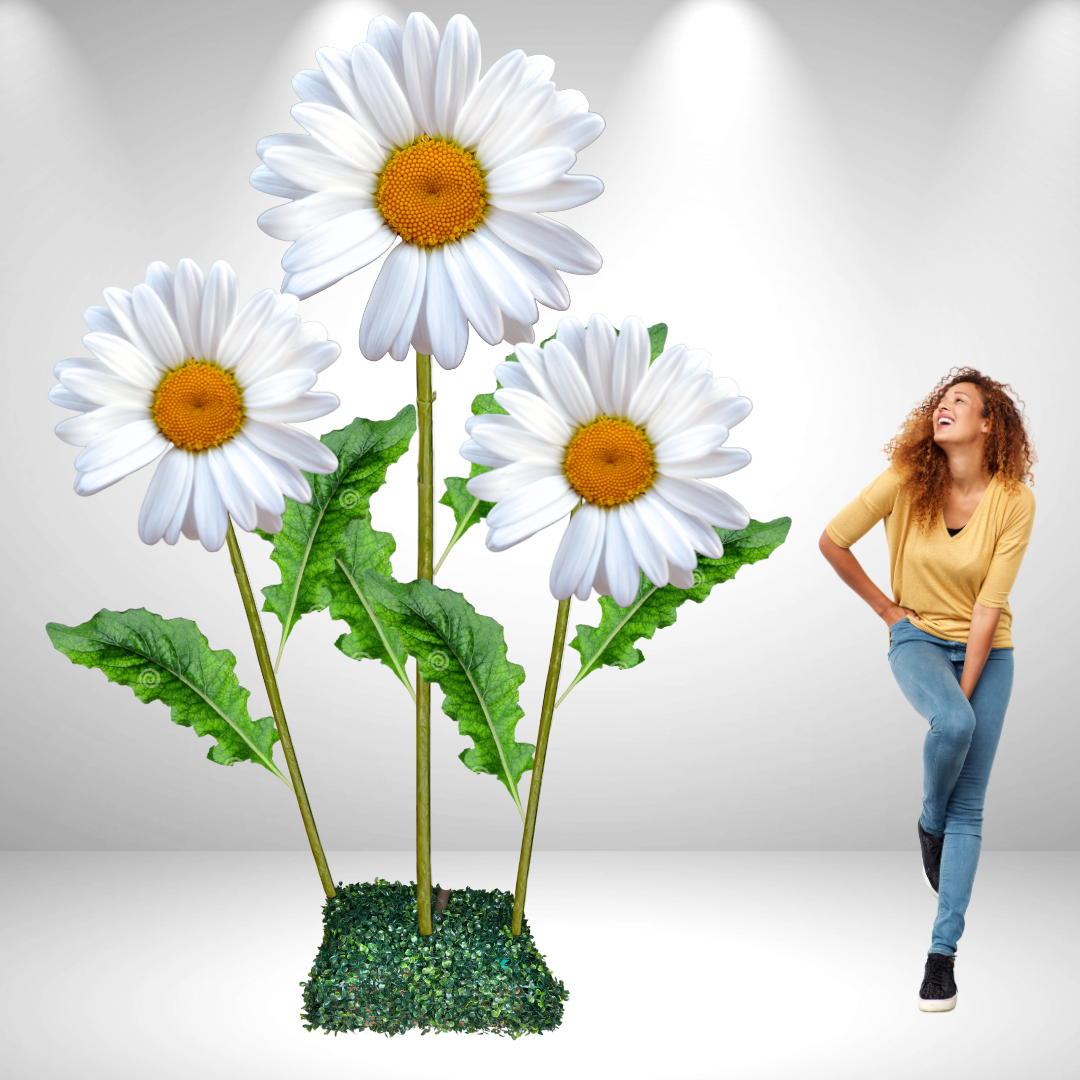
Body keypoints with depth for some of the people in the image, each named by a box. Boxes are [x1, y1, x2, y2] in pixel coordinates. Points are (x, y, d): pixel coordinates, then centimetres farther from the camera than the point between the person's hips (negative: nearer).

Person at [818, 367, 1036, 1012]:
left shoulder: (1014, 502, -14)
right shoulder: (905, 481, -12)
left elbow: (989, 606, -15)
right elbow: (833, 541, -2)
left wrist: (965, 688, -17)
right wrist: (884, 607, 2)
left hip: (986, 650, 1)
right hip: (919, 638, 0)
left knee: (969, 808, -3)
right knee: (951, 724, -33)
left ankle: (943, 952, 5)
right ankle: (929, 824, 0)